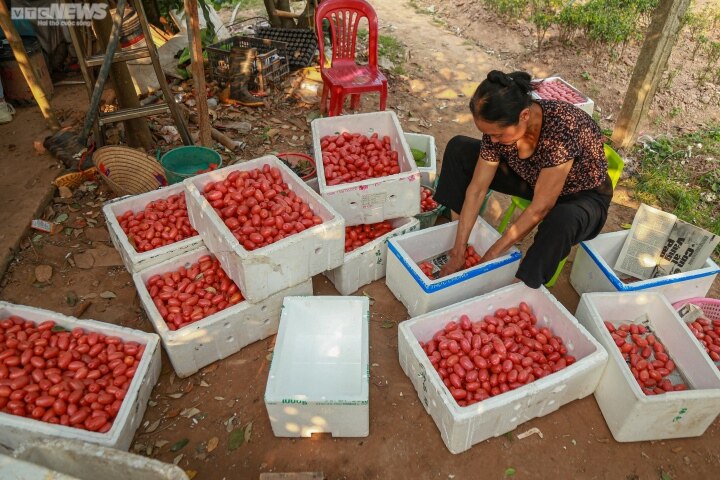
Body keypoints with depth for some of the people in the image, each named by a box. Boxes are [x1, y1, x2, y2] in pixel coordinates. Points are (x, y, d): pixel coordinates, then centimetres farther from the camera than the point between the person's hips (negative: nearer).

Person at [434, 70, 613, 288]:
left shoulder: (562, 129, -39)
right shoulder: (499, 125, -22)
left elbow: (540, 208, -33)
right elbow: (477, 188, -17)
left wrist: (492, 255, -28)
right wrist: (458, 251, -18)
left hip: (583, 195, -5)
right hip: (533, 179, 6)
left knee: (561, 221, -43)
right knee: (459, 148, -7)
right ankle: (451, 230, -3)